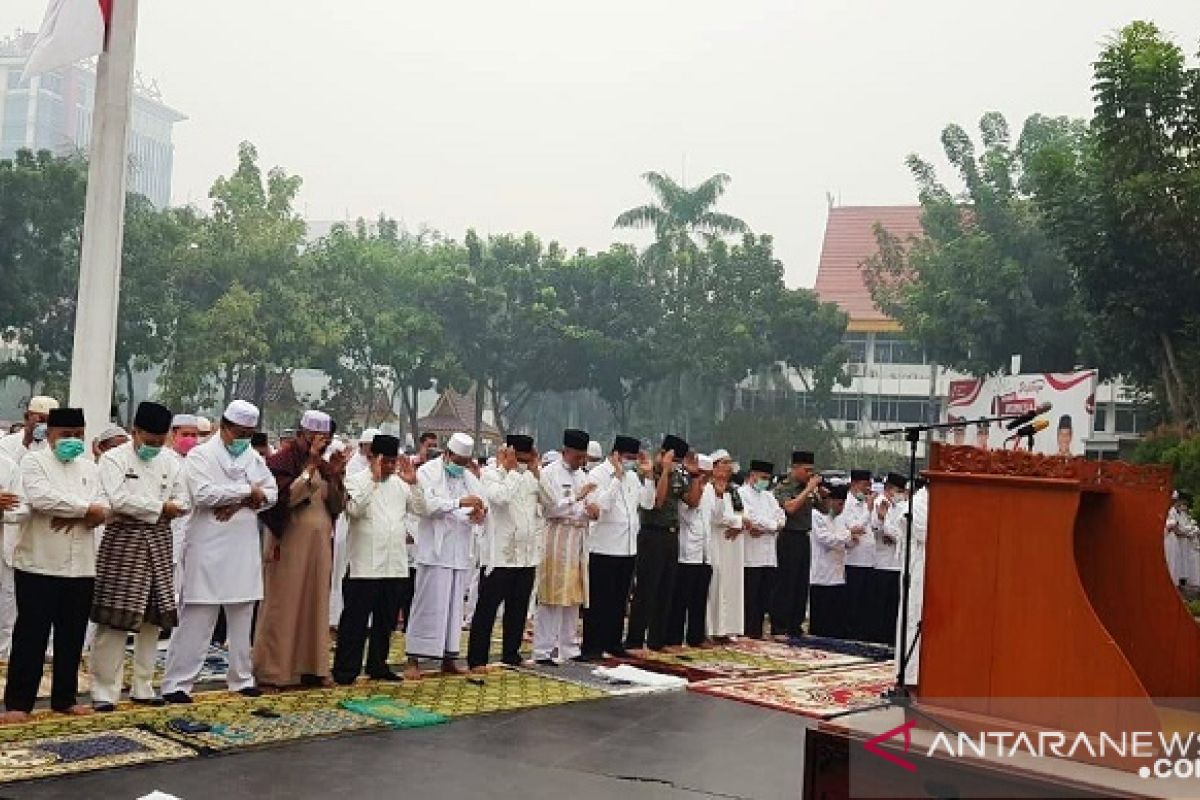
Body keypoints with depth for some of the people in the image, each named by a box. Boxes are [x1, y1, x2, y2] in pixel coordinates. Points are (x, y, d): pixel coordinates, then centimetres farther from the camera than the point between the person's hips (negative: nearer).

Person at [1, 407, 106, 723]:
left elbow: (103, 510, 4)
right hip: (39, 563, -5)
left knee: (72, 635, 10)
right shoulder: (34, 462, -1)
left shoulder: (88, 466, 14)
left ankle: (65, 698, 20)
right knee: (31, 635, -1)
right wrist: (85, 509, -10)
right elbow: (42, 498, -19)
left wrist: (71, 514, -14)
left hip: (80, 566, 5)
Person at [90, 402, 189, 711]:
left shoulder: (171, 463, 11)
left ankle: (143, 687, 18)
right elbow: (119, 500, -16)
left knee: (153, 617, 7)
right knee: (115, 618, -6)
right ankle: (105, 690, 2)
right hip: (123, 540, -5)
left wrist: (141, 508, -6)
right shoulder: (114, 458, -3)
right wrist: (160, 507, -8)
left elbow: (182, 504, 8)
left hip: (158, 542, 5)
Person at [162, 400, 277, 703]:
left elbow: (271, 493, 8)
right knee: (196, 619, -4)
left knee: (242, 617, 12)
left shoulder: (253, 458, 13)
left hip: (244, 550, 6)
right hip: (208, 550, -6)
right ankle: (176, 683, 2)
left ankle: (241, 678, 22)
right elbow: (204, 494, -19)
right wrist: (247, 491, -12)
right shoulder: (200, 455, -5)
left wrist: (240, 502, -10)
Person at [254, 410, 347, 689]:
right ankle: (273, 671, 5)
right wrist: (310, 465, -21)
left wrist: (336, 474, -7)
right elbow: (286, 496, -20)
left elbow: (337, 505, 7)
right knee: (283, 607, -2)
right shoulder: (282, 460, -7)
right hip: (289, 546, -7)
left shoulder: (323, 464, 12)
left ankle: (309, 668, 17)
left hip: (319, 546, 7)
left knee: (315, 607, 9)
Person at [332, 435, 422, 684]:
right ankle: (345, 670, 4)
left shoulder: (400, 483, 12)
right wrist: (374, 479, -20)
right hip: (365, 565, -6)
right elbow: (354, 509, -20)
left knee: (386, 620, 13)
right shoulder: (356, 480, -4)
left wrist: (413, 483, -6)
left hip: (394, 564, 6)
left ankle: (378, 666, 23)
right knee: (355, 619, -2)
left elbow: (421, 509, 8)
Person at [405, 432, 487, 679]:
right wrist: (459, 502, -24)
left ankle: (448, 658, 14)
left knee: (454, 605, 7)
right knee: (428, 605, -6)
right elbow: (428, 504, -16)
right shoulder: (428, 472, -1)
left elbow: (482, 513, 14)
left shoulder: (470, 477, 17)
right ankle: (413, 659, -1)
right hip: (434, 550, -6)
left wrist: (479, 514, -10)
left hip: (461, 552, 6)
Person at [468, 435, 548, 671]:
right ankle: (477, 659, 4)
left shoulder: (529, 475, 11)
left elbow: (549, 500, 1)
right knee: (487, 608, -1)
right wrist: (511, 469, -15)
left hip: (527, 555, 6)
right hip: (498, 555, -6)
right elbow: (500, 497, -25)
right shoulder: (491, 474, -6)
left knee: (518, 608, 13)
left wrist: (536, 470, -4)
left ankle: (511, 656, 24)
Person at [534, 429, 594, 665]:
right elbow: (555, 506, -13)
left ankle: (567, 647, 18)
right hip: (558, 537, -7)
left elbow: (593, 509, 15)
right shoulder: (550, 473, -5)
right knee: (552, 596, -6)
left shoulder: (581, 475, 16)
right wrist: (579, 497, -10)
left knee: (573, 596, 10)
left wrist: (593, 509, -6)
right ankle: (543, 651, -1)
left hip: (579, 539, 7)